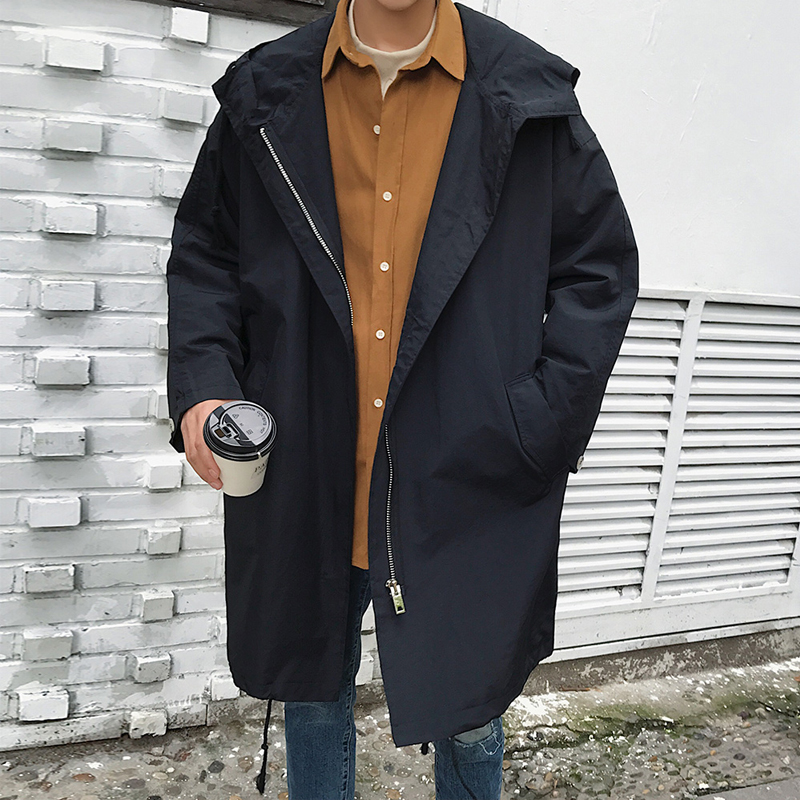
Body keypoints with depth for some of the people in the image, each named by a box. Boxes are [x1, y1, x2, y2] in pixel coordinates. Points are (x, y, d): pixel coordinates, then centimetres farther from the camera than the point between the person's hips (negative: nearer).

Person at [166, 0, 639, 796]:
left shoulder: (531, 98, 0)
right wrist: (200, 382, -7)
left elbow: (601, 267, 2)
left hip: (467, 487, -1)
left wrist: (539, 428, -9)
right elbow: (204, 252, 11)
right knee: (312, 690, 22)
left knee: (467, 714, 16)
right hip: (303, 480, 2)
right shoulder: (265, 97, 5)